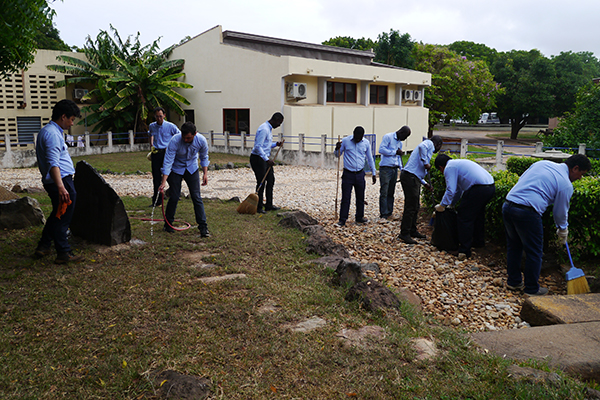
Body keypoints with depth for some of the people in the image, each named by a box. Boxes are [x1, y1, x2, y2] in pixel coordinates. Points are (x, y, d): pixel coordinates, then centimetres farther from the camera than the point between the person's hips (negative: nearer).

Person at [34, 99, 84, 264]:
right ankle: (63, 253, 5)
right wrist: (61, 187, -32)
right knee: (62, 218, -3)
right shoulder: (52, 134, -16)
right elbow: (53, 163, -26)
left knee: (57, 216, 21)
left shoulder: (48, 131, 18)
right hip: (62, 181, -10)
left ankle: (43, 247, 29)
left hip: (60, 182, 10)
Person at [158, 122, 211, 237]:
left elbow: (204, 157, -2)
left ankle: (203, 226, -3)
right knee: (174, 196, -4)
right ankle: (168, 224, 17)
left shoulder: (201, 141, -21)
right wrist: (164, 181, -33)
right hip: (176, 169, -2)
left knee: (196, 197, -7)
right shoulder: (174, 141, -29)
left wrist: (205, 173, -9)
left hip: (192, 168, 2)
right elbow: (168, 162, -28)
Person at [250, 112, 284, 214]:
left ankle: (269, 205, 22)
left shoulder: (270, 129, 14)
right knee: (261, 182, -5)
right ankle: (258, 207, 6)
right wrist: (267, 160, -30)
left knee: (271, 180, 12)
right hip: (257, 159, -10)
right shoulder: (264, 129, -19)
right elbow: (258, 146, -25)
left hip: (265, 159, 10)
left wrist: (276, 144, 6)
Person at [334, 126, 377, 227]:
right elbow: (337, 155, 5)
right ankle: (342, 220, 4)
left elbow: (370, 159, 12)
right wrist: (337, 149, -17)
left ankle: (359, 218, 26)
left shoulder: (366, 143, 3)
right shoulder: (345, 141, -4)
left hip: (360, 174, 3)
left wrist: (374, 173, 13)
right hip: (348, 174, -2)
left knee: (360, 197, 10)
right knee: (345, 198, -3)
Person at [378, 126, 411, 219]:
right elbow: (381, 149, -17)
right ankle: (384, 214, -3)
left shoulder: (400, 142, 20)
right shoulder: (388, 137, -5)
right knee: (384, 192, -7)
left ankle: (389, 213, 15)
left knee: (391, 192, 9)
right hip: (385, 168, -7)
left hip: (394, 169, 8)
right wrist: (395, 152, -13)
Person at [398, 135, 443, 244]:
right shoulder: (429, 143, 2)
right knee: (410, 207, -7)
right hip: (410, 177, -10)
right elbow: (422, 147, -26)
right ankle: (404, 234, -3)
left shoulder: (428, 147, 29)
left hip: (413, 178, 10)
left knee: (416, 206, 17)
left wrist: (425, 184, 28)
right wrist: (426, 163, -21)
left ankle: (412, 231, 27)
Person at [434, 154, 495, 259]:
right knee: (478, 215, 27)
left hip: (478, 189, -10)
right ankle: (478, 241, 43)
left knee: (464, 218, -2)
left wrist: (442, 205, 1)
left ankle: (464, 251, 1)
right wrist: (451, 203, 46)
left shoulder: (449, 168, -1)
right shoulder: (458, 163, 29)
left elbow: (451, 190, -10)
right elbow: (458, 189, 38)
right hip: (491, 187, 10)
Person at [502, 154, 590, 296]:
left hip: (507, 205, 7)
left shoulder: (541, 163, 17)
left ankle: (514, 281, 33)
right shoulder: (566, 184, 1)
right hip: (527, 213, -7)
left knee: (513, 247, 21)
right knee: (534, 252, 10)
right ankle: (532, 289, 22)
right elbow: (560, 212, 8)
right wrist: (563, 231, 27)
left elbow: (521, 180, 23)